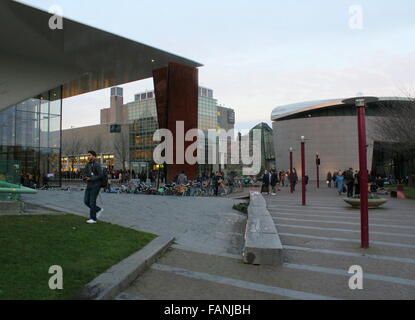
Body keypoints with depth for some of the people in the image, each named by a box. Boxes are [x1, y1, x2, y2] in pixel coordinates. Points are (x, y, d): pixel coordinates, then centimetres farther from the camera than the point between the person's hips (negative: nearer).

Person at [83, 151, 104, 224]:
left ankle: (93, 218, 3)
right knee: (86, 201, 5)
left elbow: (101, 175, -18)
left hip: (95, 186, -8)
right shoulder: (88, 165, 11)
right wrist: (85, 178, -7)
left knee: (92, 202, -7)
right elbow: (86, 175, 17)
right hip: (89, 186, 8)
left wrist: (91, 179, -20)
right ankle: (98, 210, 22)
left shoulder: (97, 165, -13)